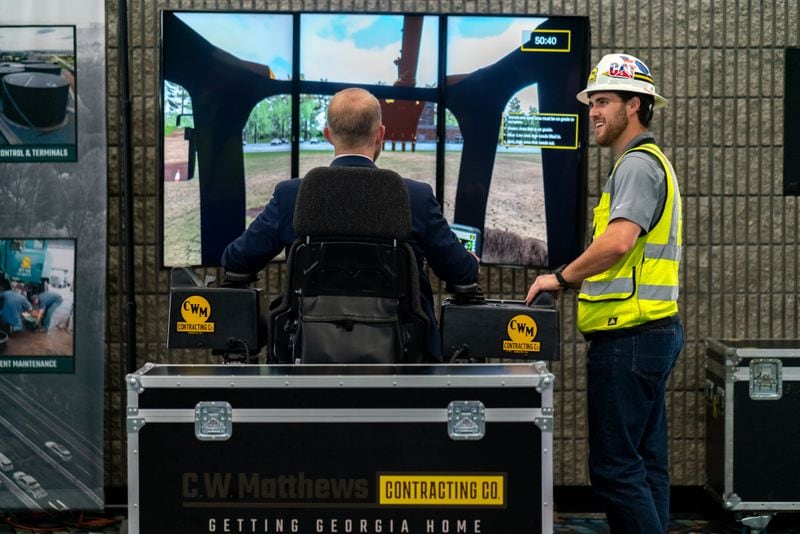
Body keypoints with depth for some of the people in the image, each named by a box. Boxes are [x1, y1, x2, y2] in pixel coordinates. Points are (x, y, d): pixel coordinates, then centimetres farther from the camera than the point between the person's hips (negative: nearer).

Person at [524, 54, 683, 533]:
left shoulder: (638, 165, -12)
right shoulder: (648, 162, 22)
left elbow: (618, 241, -26)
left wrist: (562, 277, -15)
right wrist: (579, 280, 17)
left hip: (629, 336, -11)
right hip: (651, 333, 11)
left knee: (614, 467, -8)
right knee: (645, 462, 13)